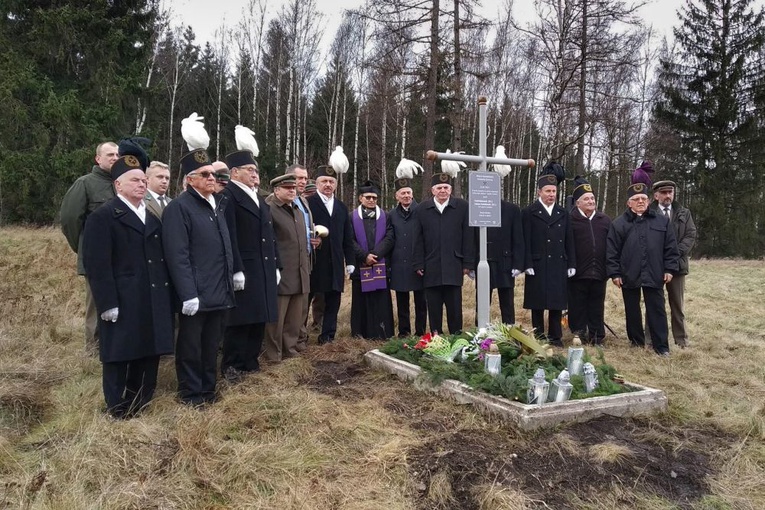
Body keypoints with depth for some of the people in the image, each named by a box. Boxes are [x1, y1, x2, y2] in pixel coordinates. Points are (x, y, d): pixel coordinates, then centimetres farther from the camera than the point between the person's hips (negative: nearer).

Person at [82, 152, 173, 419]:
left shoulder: (153, 217, 18)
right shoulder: (102, 217, -5)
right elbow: (96, 264, -13)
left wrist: (168, 296, 9)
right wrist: (107, 303, -19)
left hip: (154, 302, 7)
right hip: (122, 304, -6)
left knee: (149, 355, 13)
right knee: (119, 357, 5)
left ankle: (141, 405, 27)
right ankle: (118, 411, 19)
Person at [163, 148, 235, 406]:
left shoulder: (218, 203, 13)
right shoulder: (178, 207, -11)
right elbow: (177, 255, -17)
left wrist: (232, 274, 14)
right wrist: (188, 294, -21)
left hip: (220, 292, 7)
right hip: (196, 293, -7)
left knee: (212, 344, 17)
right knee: (191, 346, 8)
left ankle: (208, 389, 32)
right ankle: (191, 393, 23)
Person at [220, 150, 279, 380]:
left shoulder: (259, 199, 19)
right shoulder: (228, 195, -9)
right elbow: (229, 236, -17)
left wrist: (275, 266, 14)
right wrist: (236, 270, -22)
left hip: (264, 270, 8)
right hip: (244, 270, -8)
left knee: (258, 318, 13)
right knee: (240, 320, -1)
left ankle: (250, 362, 24)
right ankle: (231, 366, 12)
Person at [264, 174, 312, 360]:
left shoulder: (298, 211, 18)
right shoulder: (269, 210, -8)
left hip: (300, 275, 8)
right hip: (280, 274, -8)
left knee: (296, 317, 14)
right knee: (276, 318, 1)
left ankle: (291, 349, 27)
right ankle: (272, 355, 12)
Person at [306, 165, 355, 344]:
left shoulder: (342, 207, 16)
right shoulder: (307, 203, -3)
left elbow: (348, 238, 14)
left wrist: (350, 261, 10)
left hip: (335, 263, 5)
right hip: (313, 261, -5)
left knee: (333, 301, 8)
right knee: (305, 299, 5)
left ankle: (328, 336, 18)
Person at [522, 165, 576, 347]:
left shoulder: (563, 214, 13)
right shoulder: (529, 213, -1)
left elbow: (569, 241, 12)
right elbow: (526, 242, -6)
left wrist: (571, 264, 6)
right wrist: (528, 264, -12)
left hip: (559, 266, 4)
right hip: (537, 267, -4)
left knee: (557, 303, 7)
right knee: (537, 304, 3)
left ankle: (555, 337, 17)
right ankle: (538, 338, 13)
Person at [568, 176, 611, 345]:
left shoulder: (604, 220, 9)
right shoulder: (570, 220, -4)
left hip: (599, 273, 3)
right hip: (578, 274, -3)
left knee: (597, 309, 11)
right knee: (578, 309, 4)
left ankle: (597, 339, 21)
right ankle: (578, 338, 14)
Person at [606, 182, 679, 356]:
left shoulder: (662, 221, 7)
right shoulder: (618, 224, 2)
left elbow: (670, 247, 7)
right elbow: (611, 251, 0)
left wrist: (669, 269, 0)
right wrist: (614, 273, -5)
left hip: (654, 275, 0)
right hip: (629, 275, 0)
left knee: (657, 310, 3)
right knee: (632, 310, 10)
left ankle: (661, 346, 9)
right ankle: (636, 341, 25)